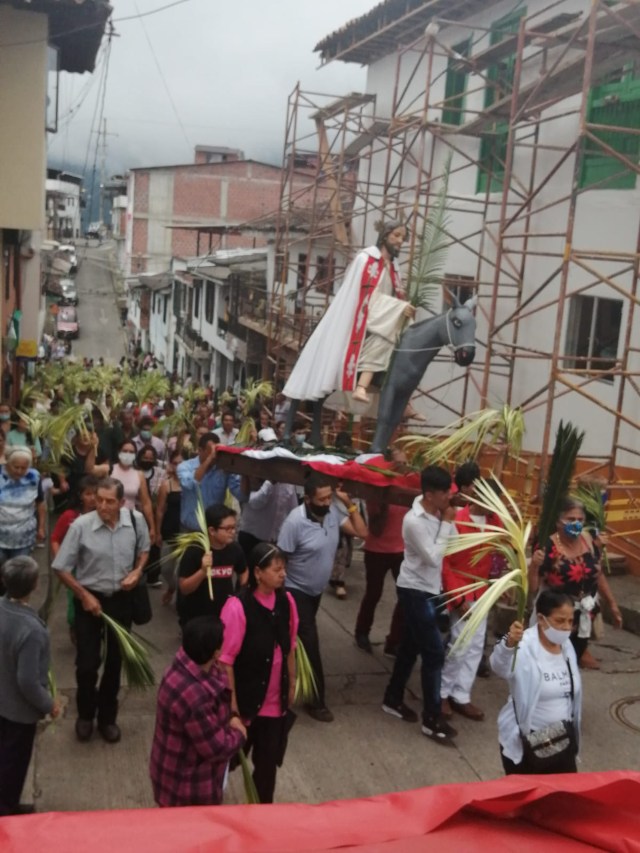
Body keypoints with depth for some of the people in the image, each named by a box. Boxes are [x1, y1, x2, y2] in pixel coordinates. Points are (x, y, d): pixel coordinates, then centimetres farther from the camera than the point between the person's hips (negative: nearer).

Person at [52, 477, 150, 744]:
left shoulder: (136, 520, -15)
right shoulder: (80, 526, -23)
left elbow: (144, 549, 7)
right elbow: (61, 568, -12)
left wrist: (137, 571, -11)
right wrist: (84, 596, -12)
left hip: (122, 598, 2)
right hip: (90, 598, -2)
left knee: (115, 660, 15)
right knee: (87, 662, 2)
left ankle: (107, 717, 36)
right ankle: (85, 714, 32)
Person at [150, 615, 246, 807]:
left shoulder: (190, 667, -9)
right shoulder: (192, 695, -39)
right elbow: (217, 749, -28)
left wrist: (231, 718, -5)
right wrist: (239, 733, -10)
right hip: (187, 787, -9)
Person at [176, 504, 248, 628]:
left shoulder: (234, 548, -8)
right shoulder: (194, 551, -20)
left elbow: (243, 573, 13)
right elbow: (184, 589, -19)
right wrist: (203, 571, -33)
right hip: (196, 617, -4)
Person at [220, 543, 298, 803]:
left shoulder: (286, 601, -4)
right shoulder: (238, 607, -22)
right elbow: (226, 659, -18)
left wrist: (292, 684, 13)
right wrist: (231, 701, -15)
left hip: (276, 700, 4)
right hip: (246, 700, -4)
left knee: (269, 759, 16)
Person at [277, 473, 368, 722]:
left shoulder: (333, 512, -9)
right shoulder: (295, 521, -28)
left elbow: (361, 532, -5)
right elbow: (280, 559, -20)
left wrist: (350, 504, -15)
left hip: (316, 590, 7)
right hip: (297, 591, -7)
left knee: (303, 641, 21)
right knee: (310, 643, -5)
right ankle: (315, 700, 8)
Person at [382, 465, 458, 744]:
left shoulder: (438, 513, -2)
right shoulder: (414, 521, -25)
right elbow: (433, 558, -25)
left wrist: (447, 522, -8)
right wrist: (446, 523, -21)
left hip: (429, 589, 8)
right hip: (415, 591, -8)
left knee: (411, 646, 19)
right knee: (434, 653, -5)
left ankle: (393, 699, 35)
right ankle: (432, 719, 6)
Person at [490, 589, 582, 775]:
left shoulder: (566, 646, 2)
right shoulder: (523, 647, -21)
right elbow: (499, 666, -44)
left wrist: (574, 734, 19)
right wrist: (509, 644, -64)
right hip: (524, 741, -6)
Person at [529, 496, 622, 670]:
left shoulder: (587, 540, -8)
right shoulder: (548, 547, -23)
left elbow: (599, 575, 5)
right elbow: (532, 587, -21)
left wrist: (612, 604, 10)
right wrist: (534, 565, -39)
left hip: (585, 610, 5)